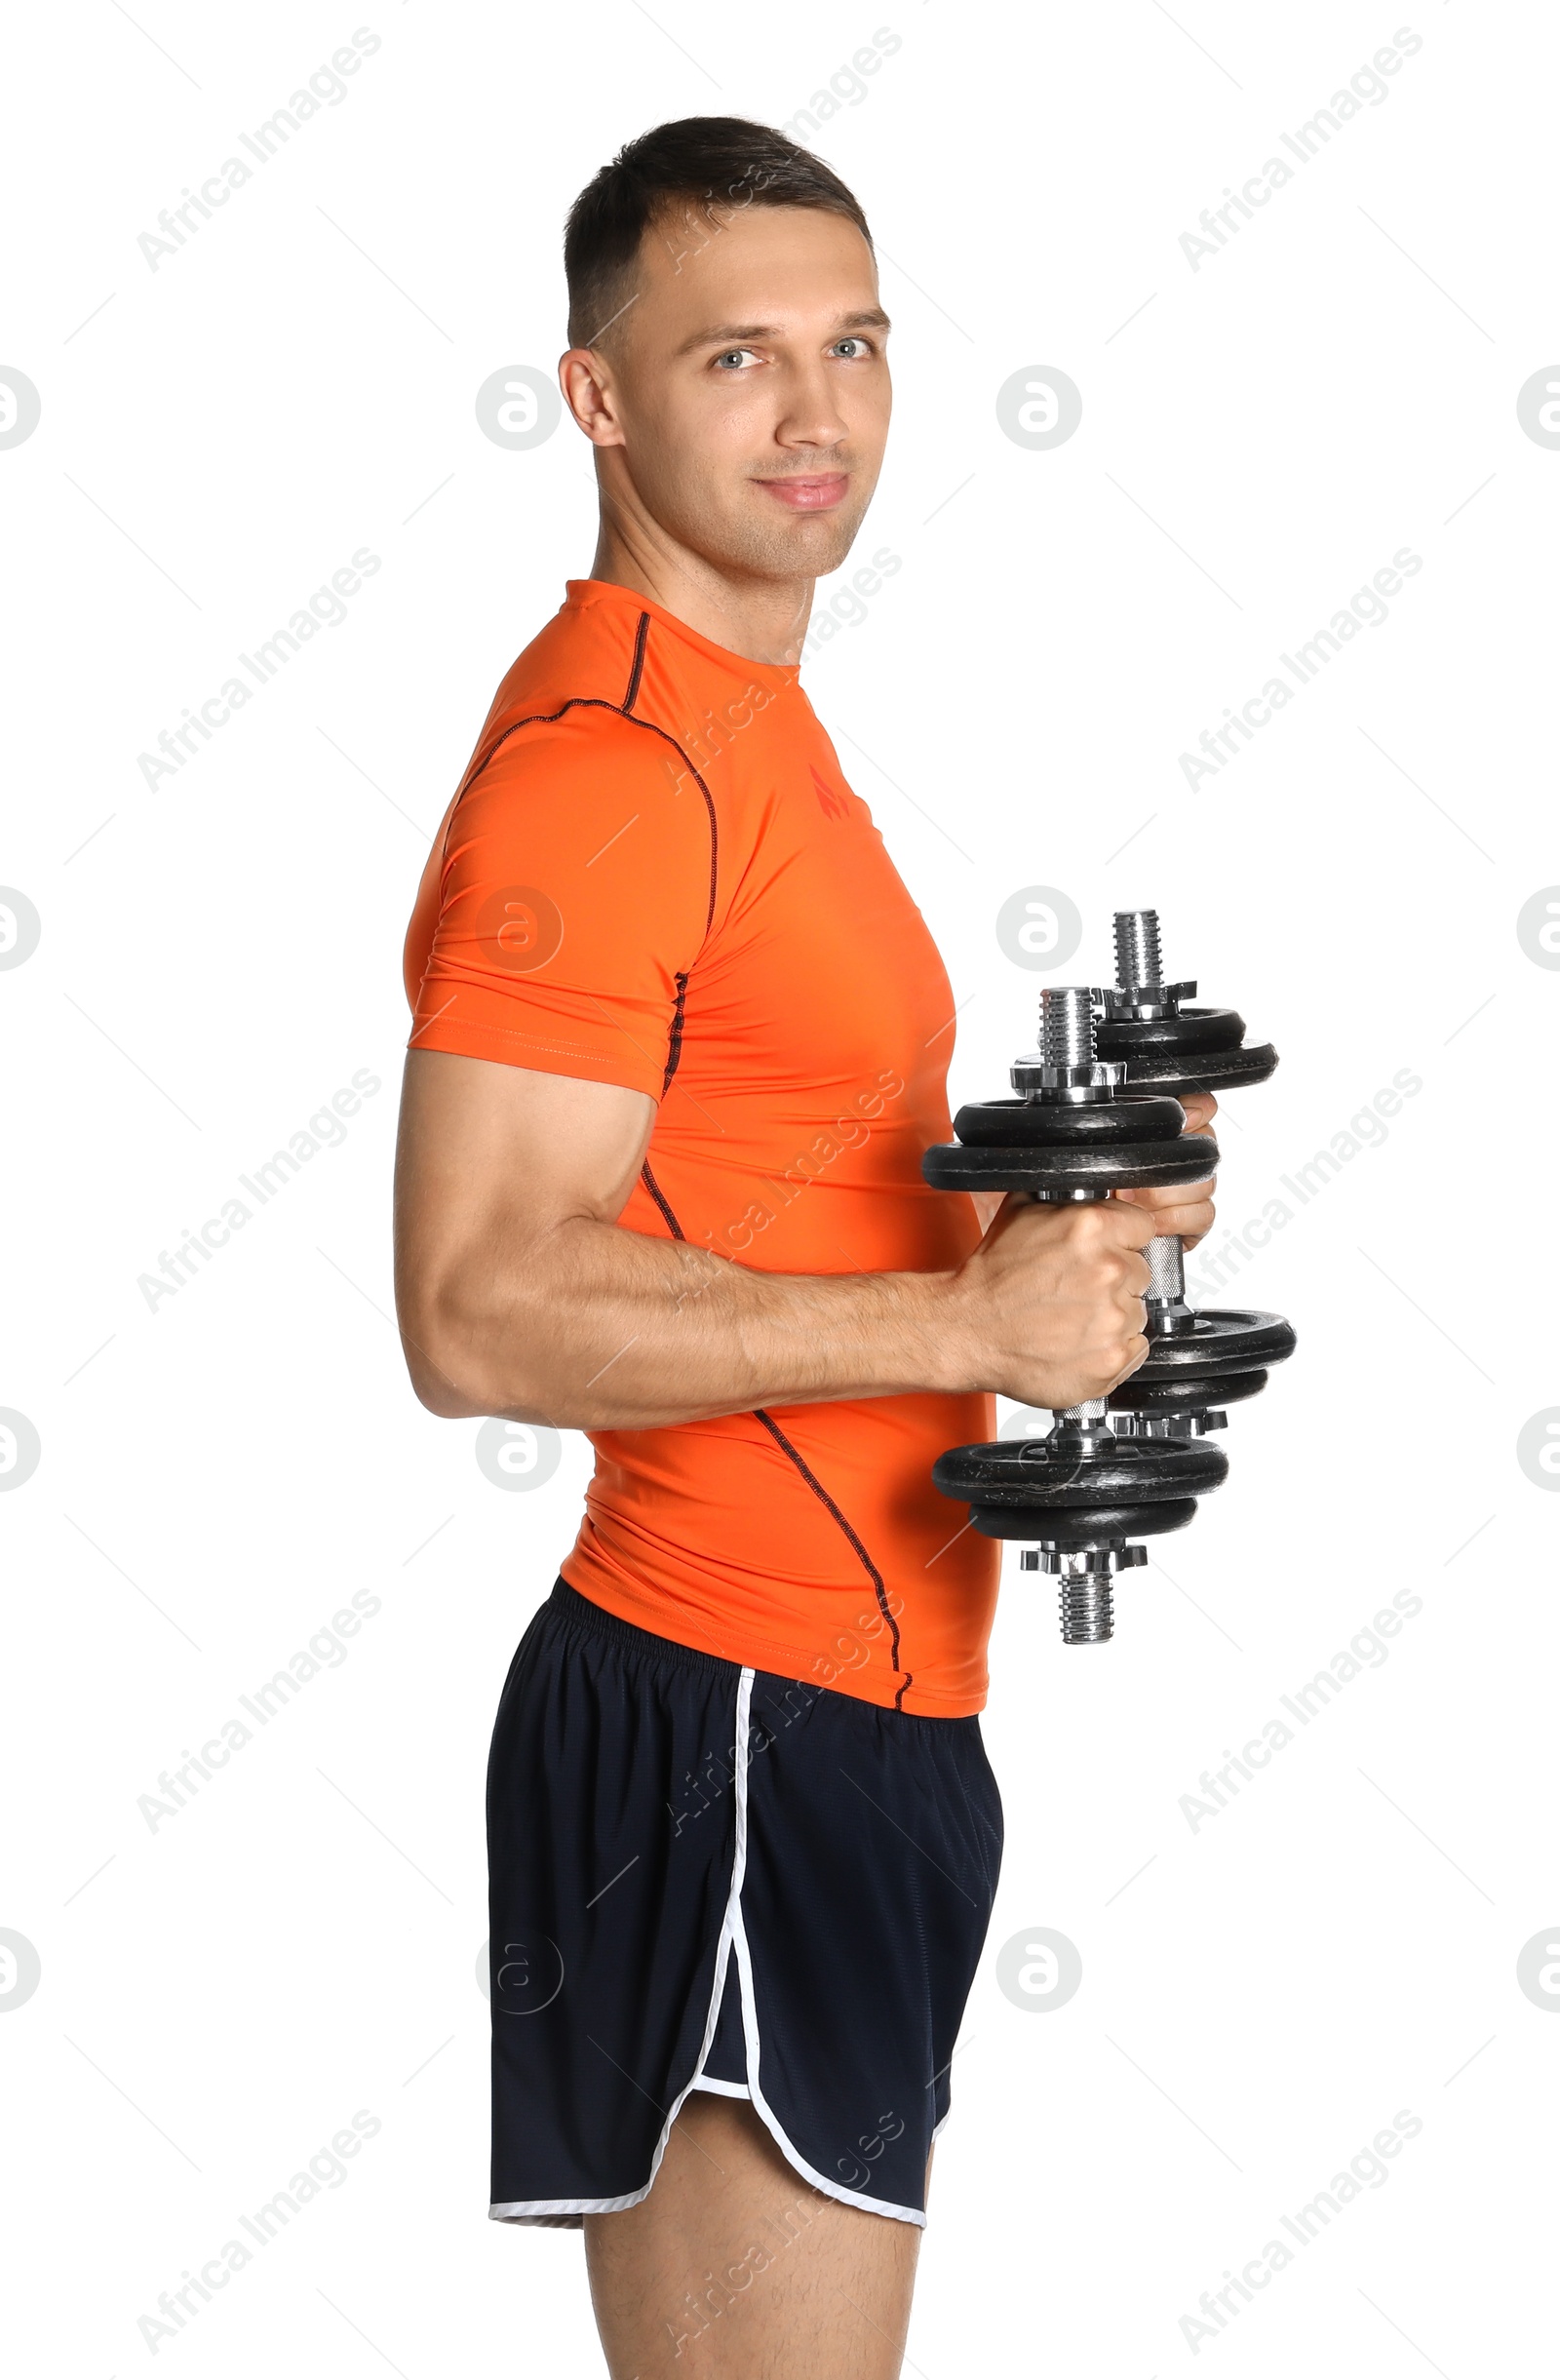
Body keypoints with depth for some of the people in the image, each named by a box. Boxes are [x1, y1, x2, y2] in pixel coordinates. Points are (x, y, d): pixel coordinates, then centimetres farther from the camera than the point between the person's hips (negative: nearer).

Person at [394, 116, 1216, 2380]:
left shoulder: (750, 722, 17)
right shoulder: (601, 757, -16)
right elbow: (482, 1312, -23)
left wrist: (1041, 1202, 10)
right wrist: (973, 1320, -21)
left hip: (836, 1701, 10)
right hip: (749, 1723, -10)